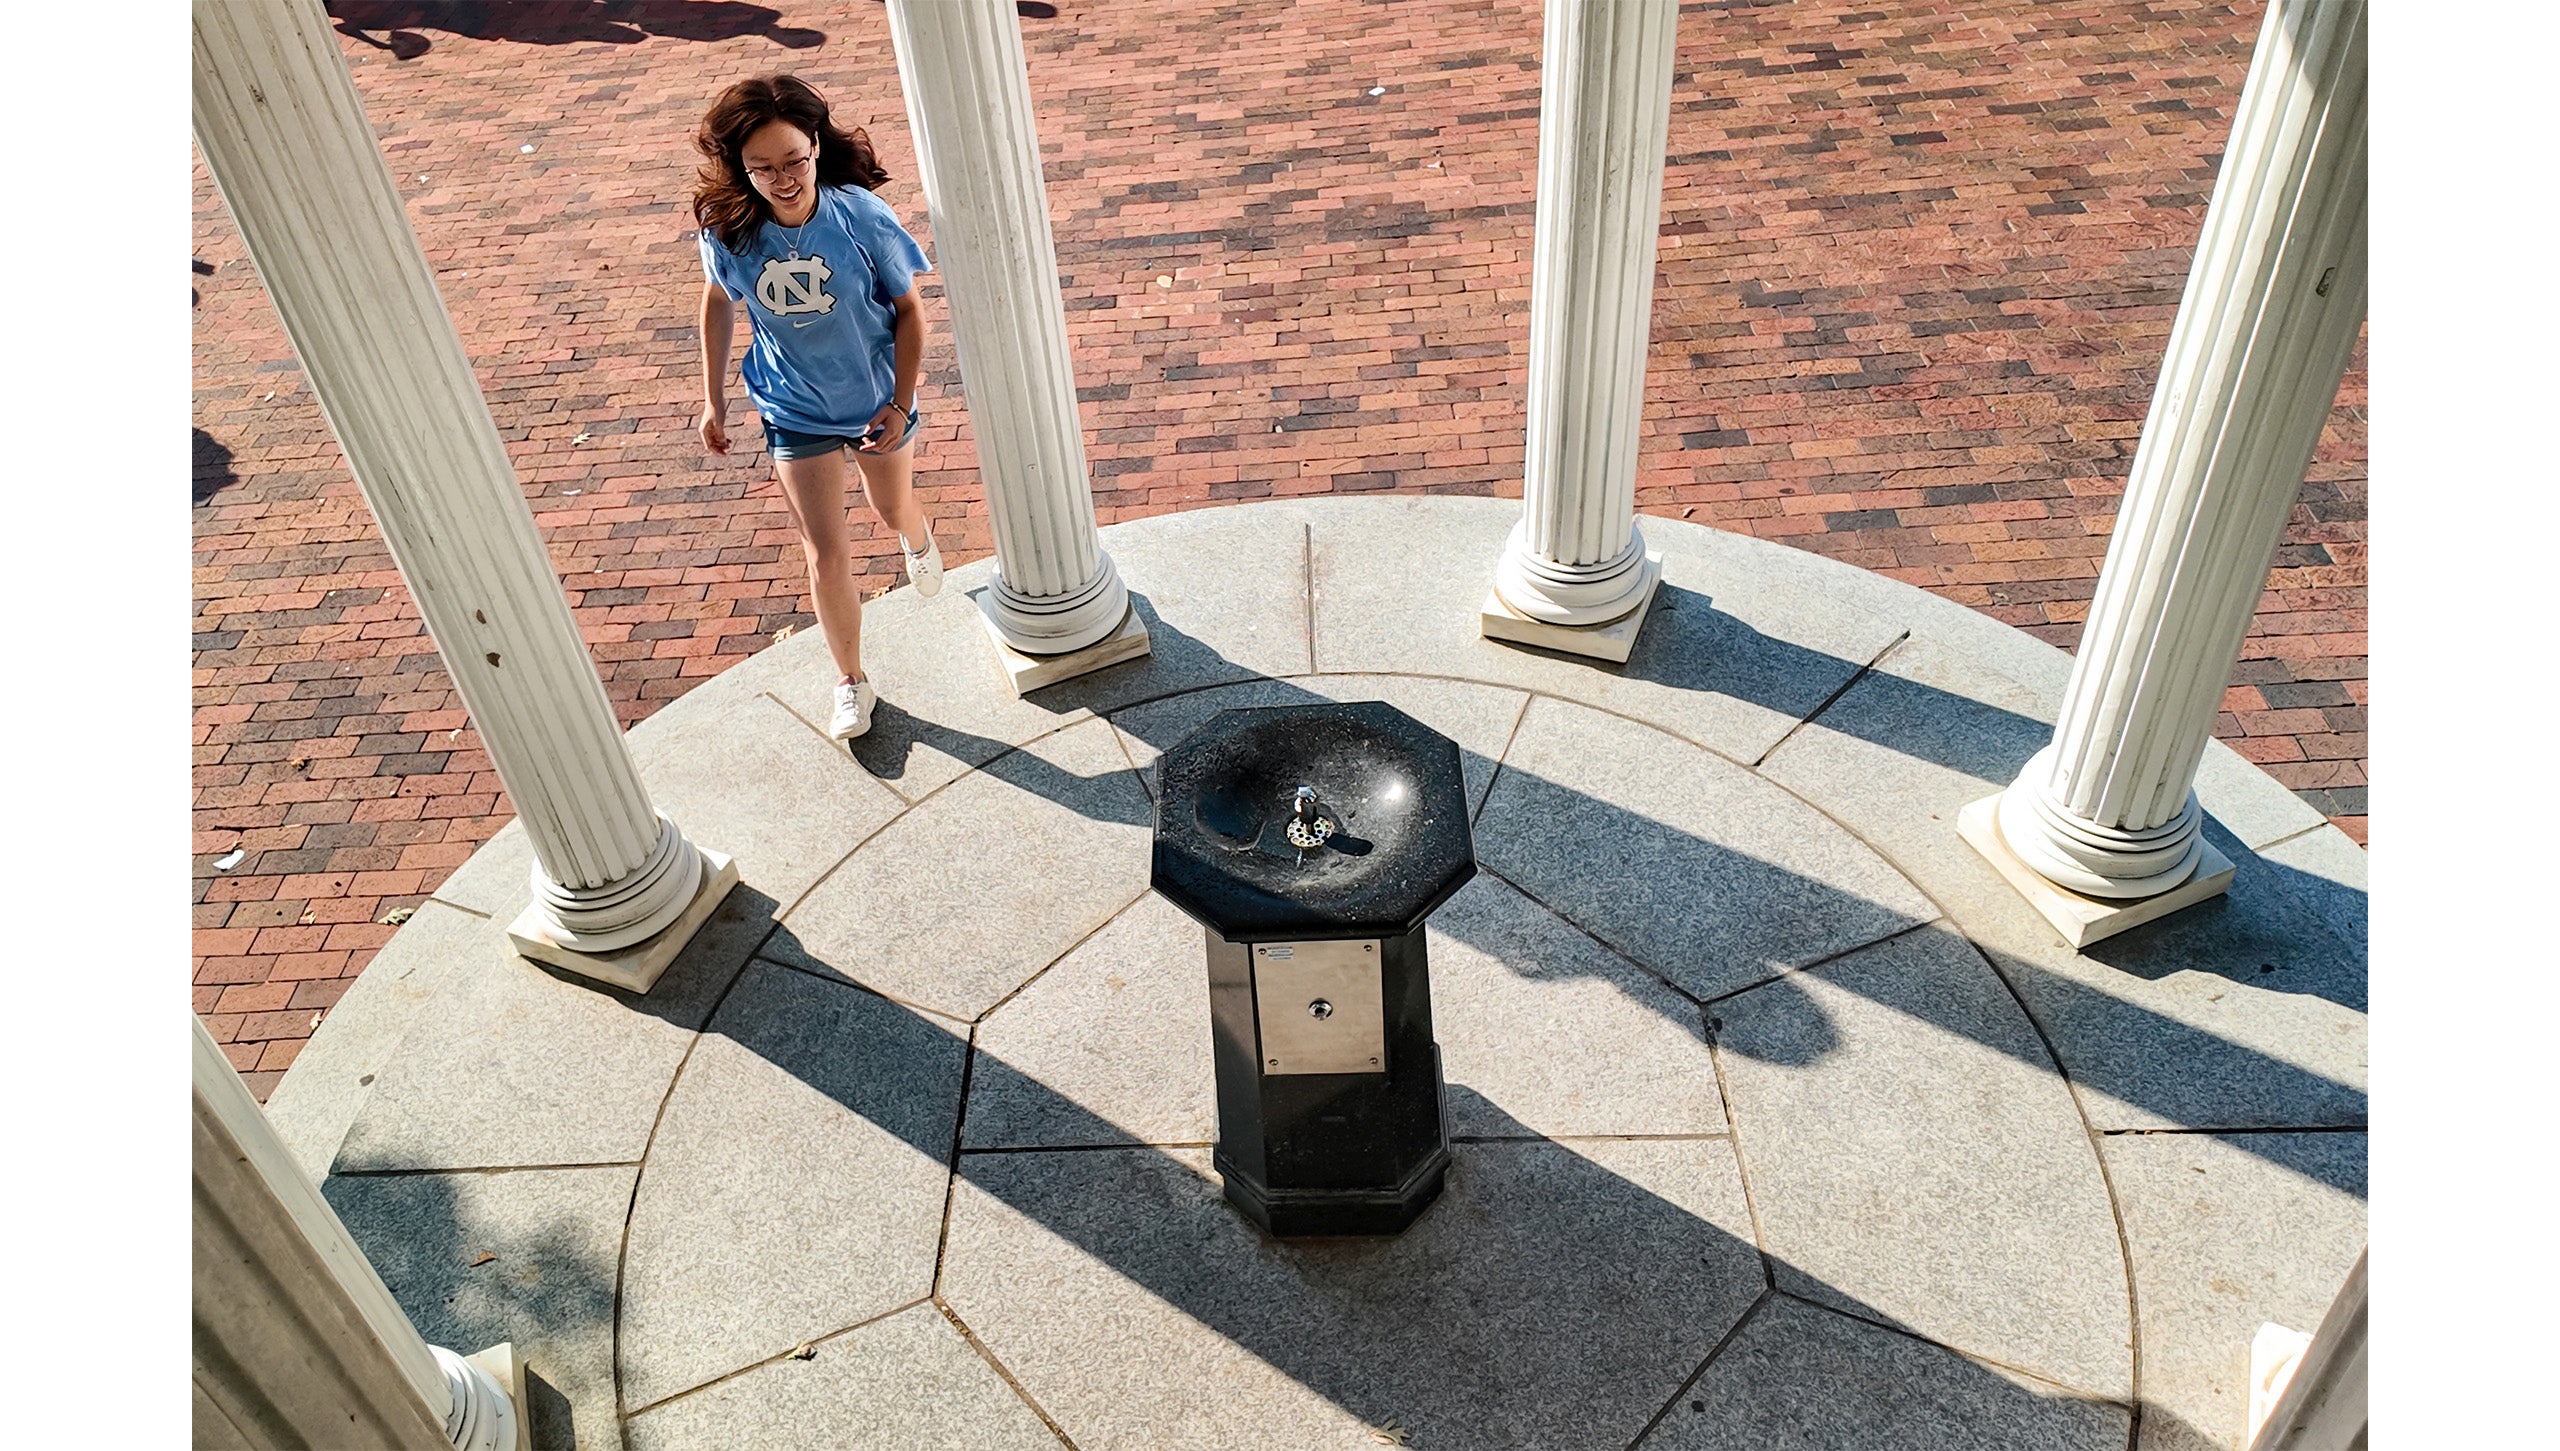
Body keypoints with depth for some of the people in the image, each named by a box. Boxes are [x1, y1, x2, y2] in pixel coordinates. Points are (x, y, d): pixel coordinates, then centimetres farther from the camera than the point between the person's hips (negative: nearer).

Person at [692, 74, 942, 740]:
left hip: (876, 399, 0)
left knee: (894, 510, 25)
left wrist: (901, 403, -14)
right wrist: (714, 398, 6)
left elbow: (908, 310, -11)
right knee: (827, 554, 1)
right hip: (796, 412, 0)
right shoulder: (728, 231, -19)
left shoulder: (862, 217, -24)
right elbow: (718, 303, 1)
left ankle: (919, 536, 65)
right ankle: (851, 683, 21)